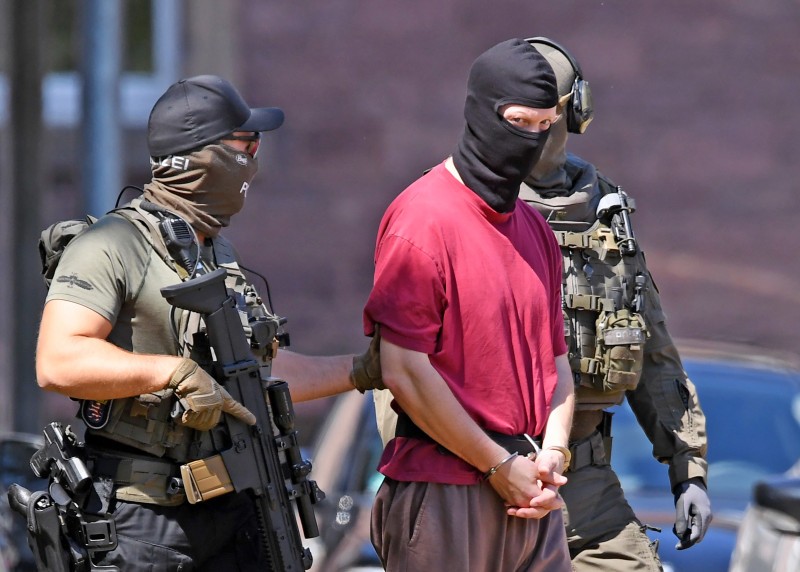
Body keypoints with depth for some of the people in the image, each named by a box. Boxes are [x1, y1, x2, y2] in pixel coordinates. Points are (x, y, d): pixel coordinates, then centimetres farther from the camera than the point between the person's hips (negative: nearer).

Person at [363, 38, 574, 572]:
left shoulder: (535, 229, 15)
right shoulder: (422, 219, -10)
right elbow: (404, 371, -15)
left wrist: (551, 457, 2)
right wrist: (500, 466, -11)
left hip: (529, 494, 7)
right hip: (445, 496, -7)